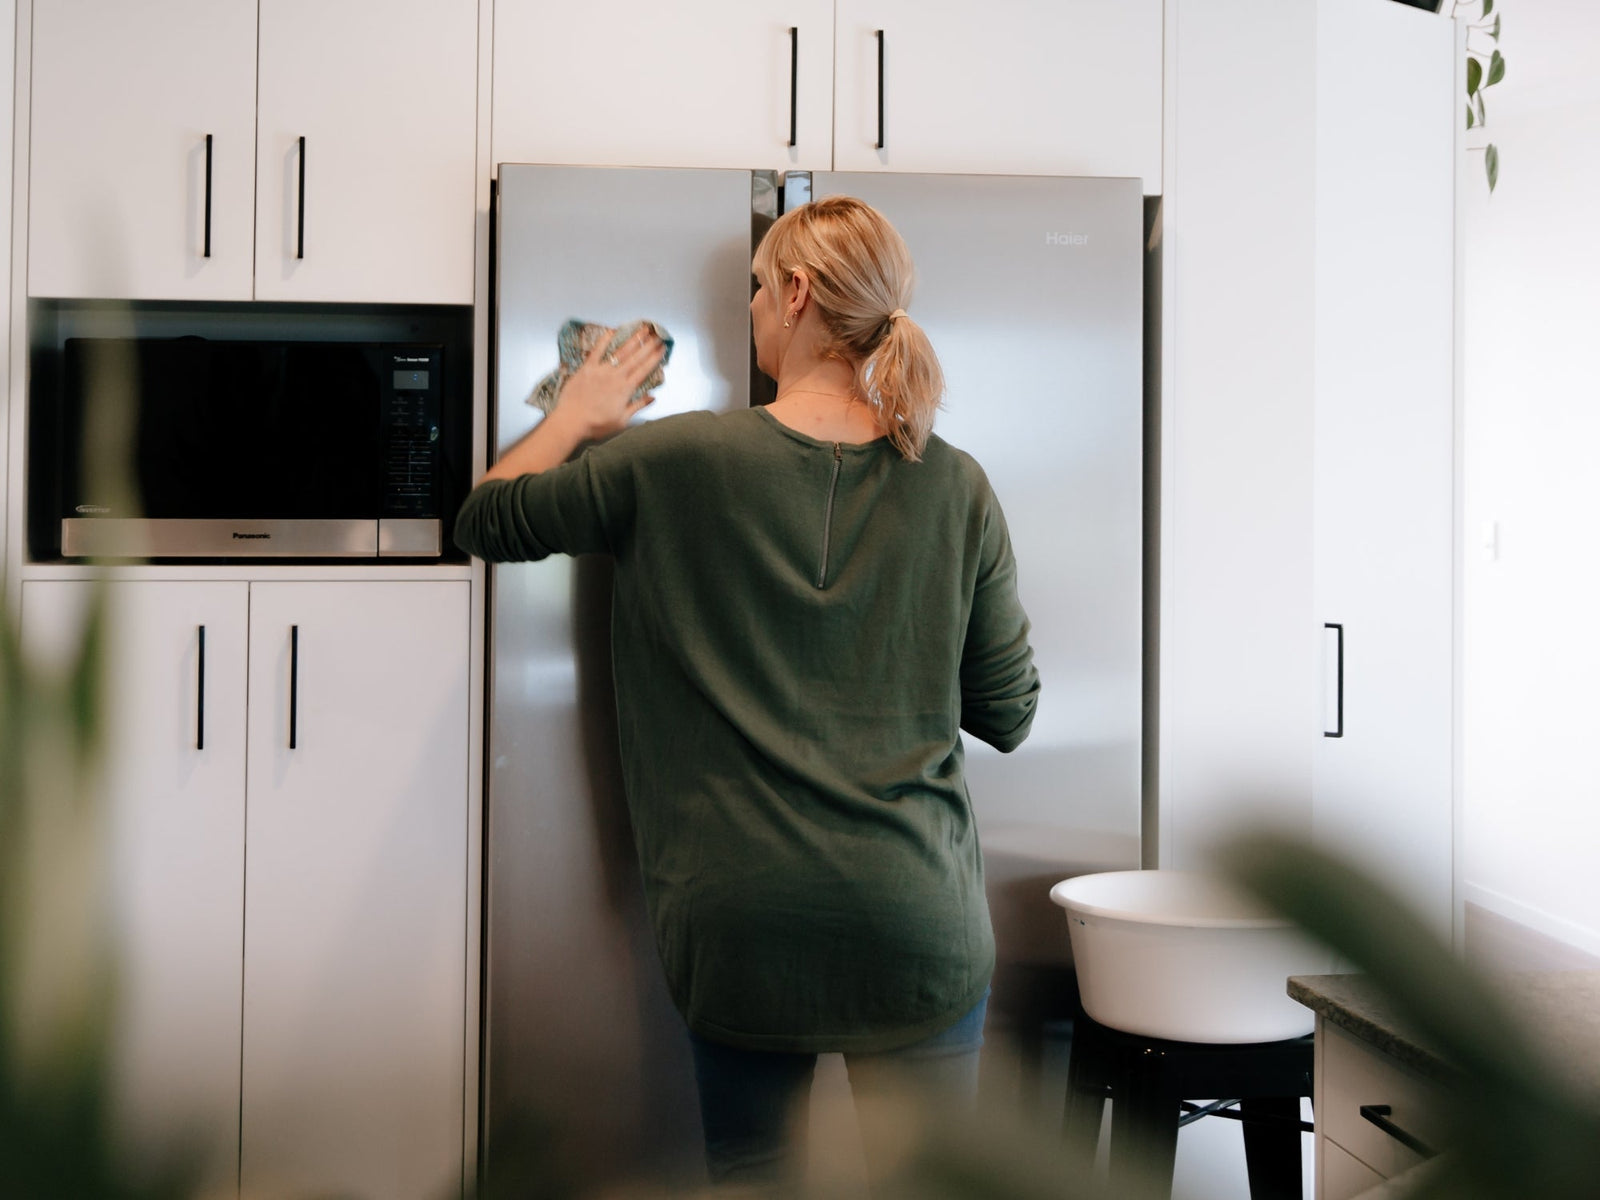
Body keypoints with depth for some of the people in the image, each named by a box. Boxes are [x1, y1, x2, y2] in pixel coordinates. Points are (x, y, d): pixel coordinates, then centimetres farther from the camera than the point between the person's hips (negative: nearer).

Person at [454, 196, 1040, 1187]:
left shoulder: (671, 461, -8)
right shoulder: (956, 487, -2)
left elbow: (486, 520, 7)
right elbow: (1009, 714, 4)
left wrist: (576, 415, 22)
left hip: (741, 920, -1)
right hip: (918, 920, 1)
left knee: (750, 1174, 18)